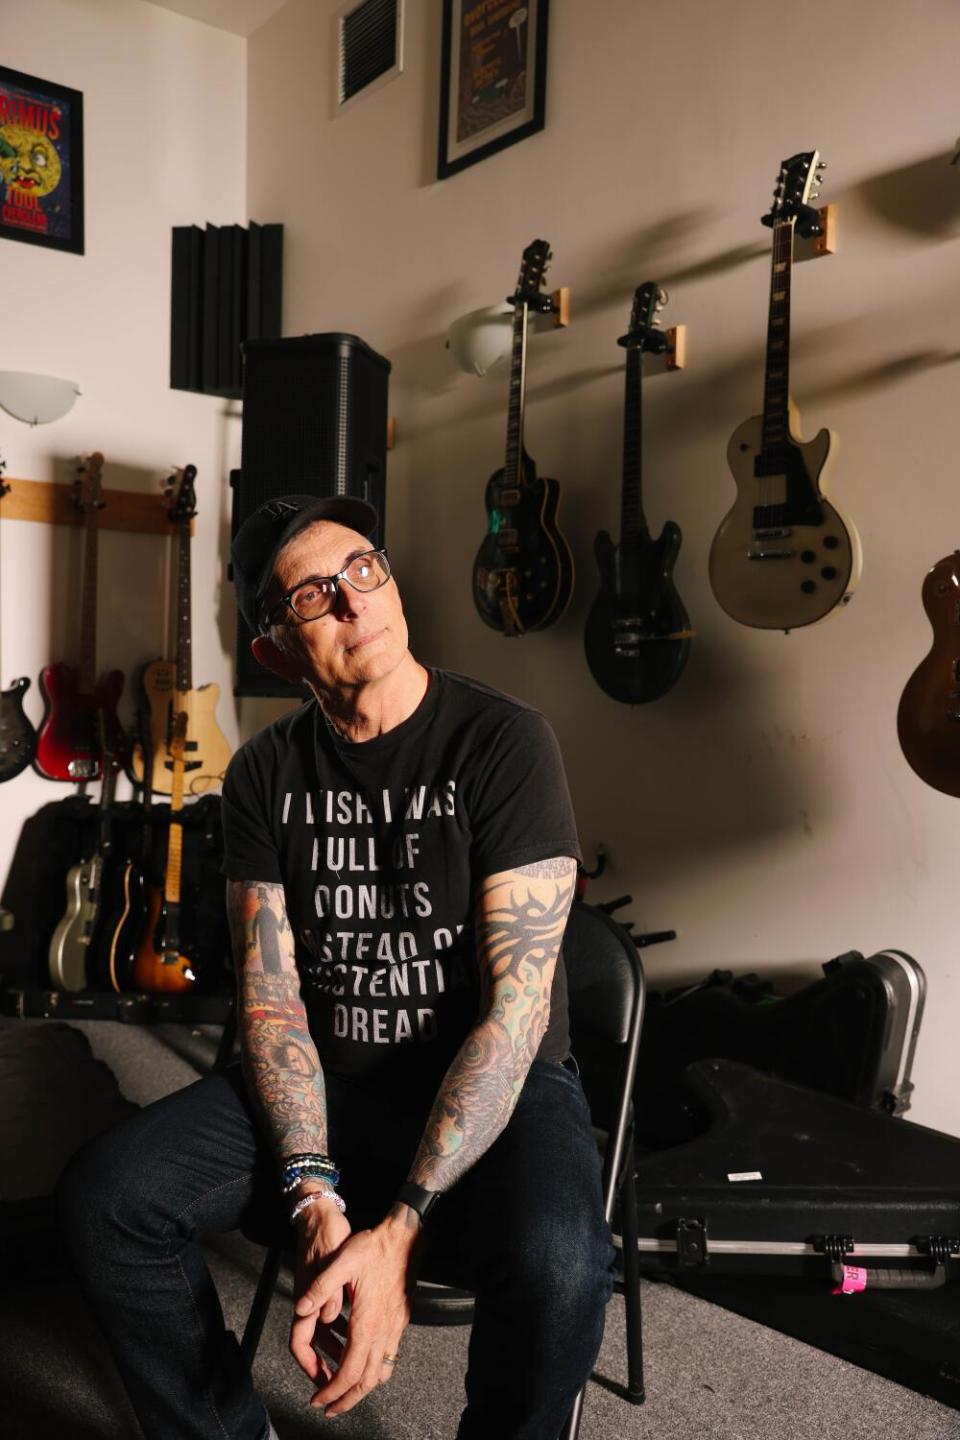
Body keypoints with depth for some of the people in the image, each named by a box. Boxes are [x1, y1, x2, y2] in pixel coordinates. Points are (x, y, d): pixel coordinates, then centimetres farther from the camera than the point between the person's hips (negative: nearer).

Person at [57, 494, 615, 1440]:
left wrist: (399, 1229, -25)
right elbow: (270, 996, -3)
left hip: (494, 1083, -3)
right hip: (323, 1082, 4)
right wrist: (316, 1202, -19)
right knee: (103, 1196, -16)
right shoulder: (264, 774, 1)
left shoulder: (502, 742, -13)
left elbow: (517, 1004, -19)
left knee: (555, 1264, -34)